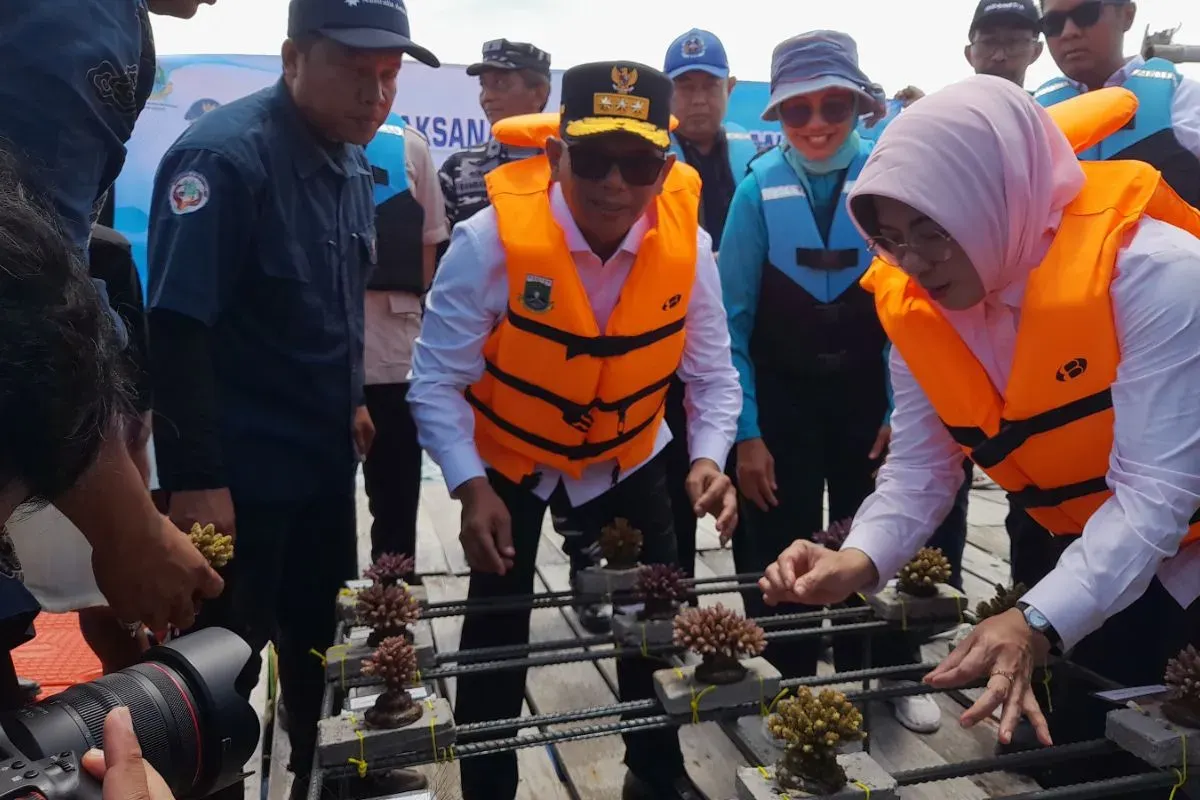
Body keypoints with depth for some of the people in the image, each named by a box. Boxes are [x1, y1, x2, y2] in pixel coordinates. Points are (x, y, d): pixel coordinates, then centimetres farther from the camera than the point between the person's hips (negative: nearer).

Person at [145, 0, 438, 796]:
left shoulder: (353, 164, 6)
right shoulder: (225, 156, -18)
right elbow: (178, 330, -22)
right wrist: (195, 478, -23)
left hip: (324, 458, 8)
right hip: (238, 472, -7)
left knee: (325, 646, 20)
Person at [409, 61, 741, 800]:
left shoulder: (688, 245, -18)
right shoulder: (494, 238, -28)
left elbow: (713, 374, -10)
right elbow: (437, 380, -23)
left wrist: (710, 458, -27)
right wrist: (471, 488, -33)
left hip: (626, 458, 3)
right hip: (508, 458, -2)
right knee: (497, 626, 4)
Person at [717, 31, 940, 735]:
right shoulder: (760, 189, -11)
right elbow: (733, 318, -9)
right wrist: (745, 430, -12)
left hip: (869, 396, 1)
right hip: (781, 399, 0)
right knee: (780, 549, 7)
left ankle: (888, 674, 34)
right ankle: (793, 683, 28)